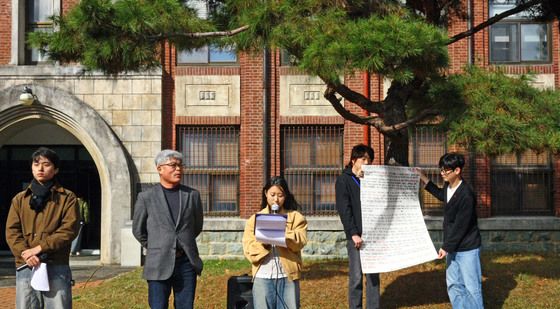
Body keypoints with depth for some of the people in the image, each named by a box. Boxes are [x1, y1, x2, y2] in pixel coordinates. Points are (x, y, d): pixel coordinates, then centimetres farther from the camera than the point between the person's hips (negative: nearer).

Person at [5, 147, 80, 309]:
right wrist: (25, 252, -13)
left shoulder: (67, 197, 7)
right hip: (26, 268, 2)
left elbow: (69, 229, -4)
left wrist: (39, 248, -13)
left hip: (57, 268, -2)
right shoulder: (20, 199, 15)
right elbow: (12, 231, 6)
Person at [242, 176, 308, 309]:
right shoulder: (255, 218, 12)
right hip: (263, 276, 1)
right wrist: (263, 242, -16)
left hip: (288, 276, -1)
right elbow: (249, 248, 2)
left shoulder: (295, 217, 9)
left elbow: (300, 241, -7)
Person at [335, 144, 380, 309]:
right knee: (356, 277, -2)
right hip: (356, 236, -4)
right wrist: (353, 233, -15)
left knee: (373, 275, 5)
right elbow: (344, 209, -7)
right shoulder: (344, 180, 1)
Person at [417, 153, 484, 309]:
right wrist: (425, 181, 22)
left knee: (472, 287, -1)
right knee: (453, 285, 14)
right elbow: (442, 196, 28)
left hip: (467, 249, -9)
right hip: (453, 247, 9)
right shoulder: (449, 187, 2)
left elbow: (461, 226, -22)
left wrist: (446, 247, -17)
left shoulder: (466, 195, -24)